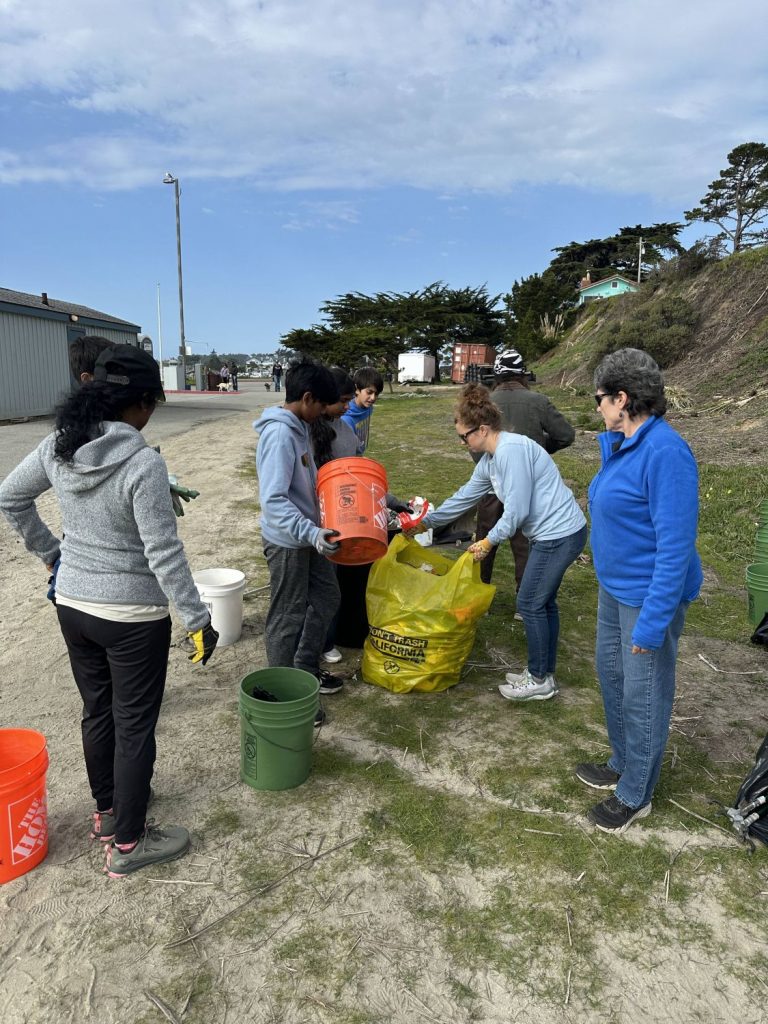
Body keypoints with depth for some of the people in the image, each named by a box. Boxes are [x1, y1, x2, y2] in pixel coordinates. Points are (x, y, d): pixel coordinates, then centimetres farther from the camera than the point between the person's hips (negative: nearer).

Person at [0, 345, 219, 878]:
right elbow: (164, 554, -24)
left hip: (73, 604, 7)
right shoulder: (143, 462, -24)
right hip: (133, 616, -7)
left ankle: (108, 811, 44)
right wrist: (199, 620, -15)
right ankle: (129, 843, 26)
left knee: (97, 712, 23)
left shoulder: (59, 445, -3)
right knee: (134, 726, 9)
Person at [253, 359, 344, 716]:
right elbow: (273, 500, -31)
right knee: (288, 617, 3)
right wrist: (311, 532, -38)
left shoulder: (298, 428, 7)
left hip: (304, 537, 10)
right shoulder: (279, 434, -24)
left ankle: (305, 668, 36)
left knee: (326, 598, 20)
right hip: (287, 541, -10)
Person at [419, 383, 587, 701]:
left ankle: (539, 680, 17)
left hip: (558, 535, -10)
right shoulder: (490, 459, 9)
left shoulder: (511, 450, -22)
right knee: (544, 602, 17)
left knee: (530, 604, 1)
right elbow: (465, 496, 19)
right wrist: (426, 521, 23)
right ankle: (543, 673, 30)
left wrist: (488, 542, -9)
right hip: (554, 533, 10)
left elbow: (516, 511, -23)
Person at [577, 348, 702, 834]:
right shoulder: (621, 444, 2)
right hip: (615, 587, 9)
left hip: (648, 596, -9)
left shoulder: (665, 451, -25)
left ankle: (636, 795, 29)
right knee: (611, 673, 22)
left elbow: (677, 546, -26)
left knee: (643, 694, 8)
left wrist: (652, 621, -25)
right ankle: (623, 764, 45)